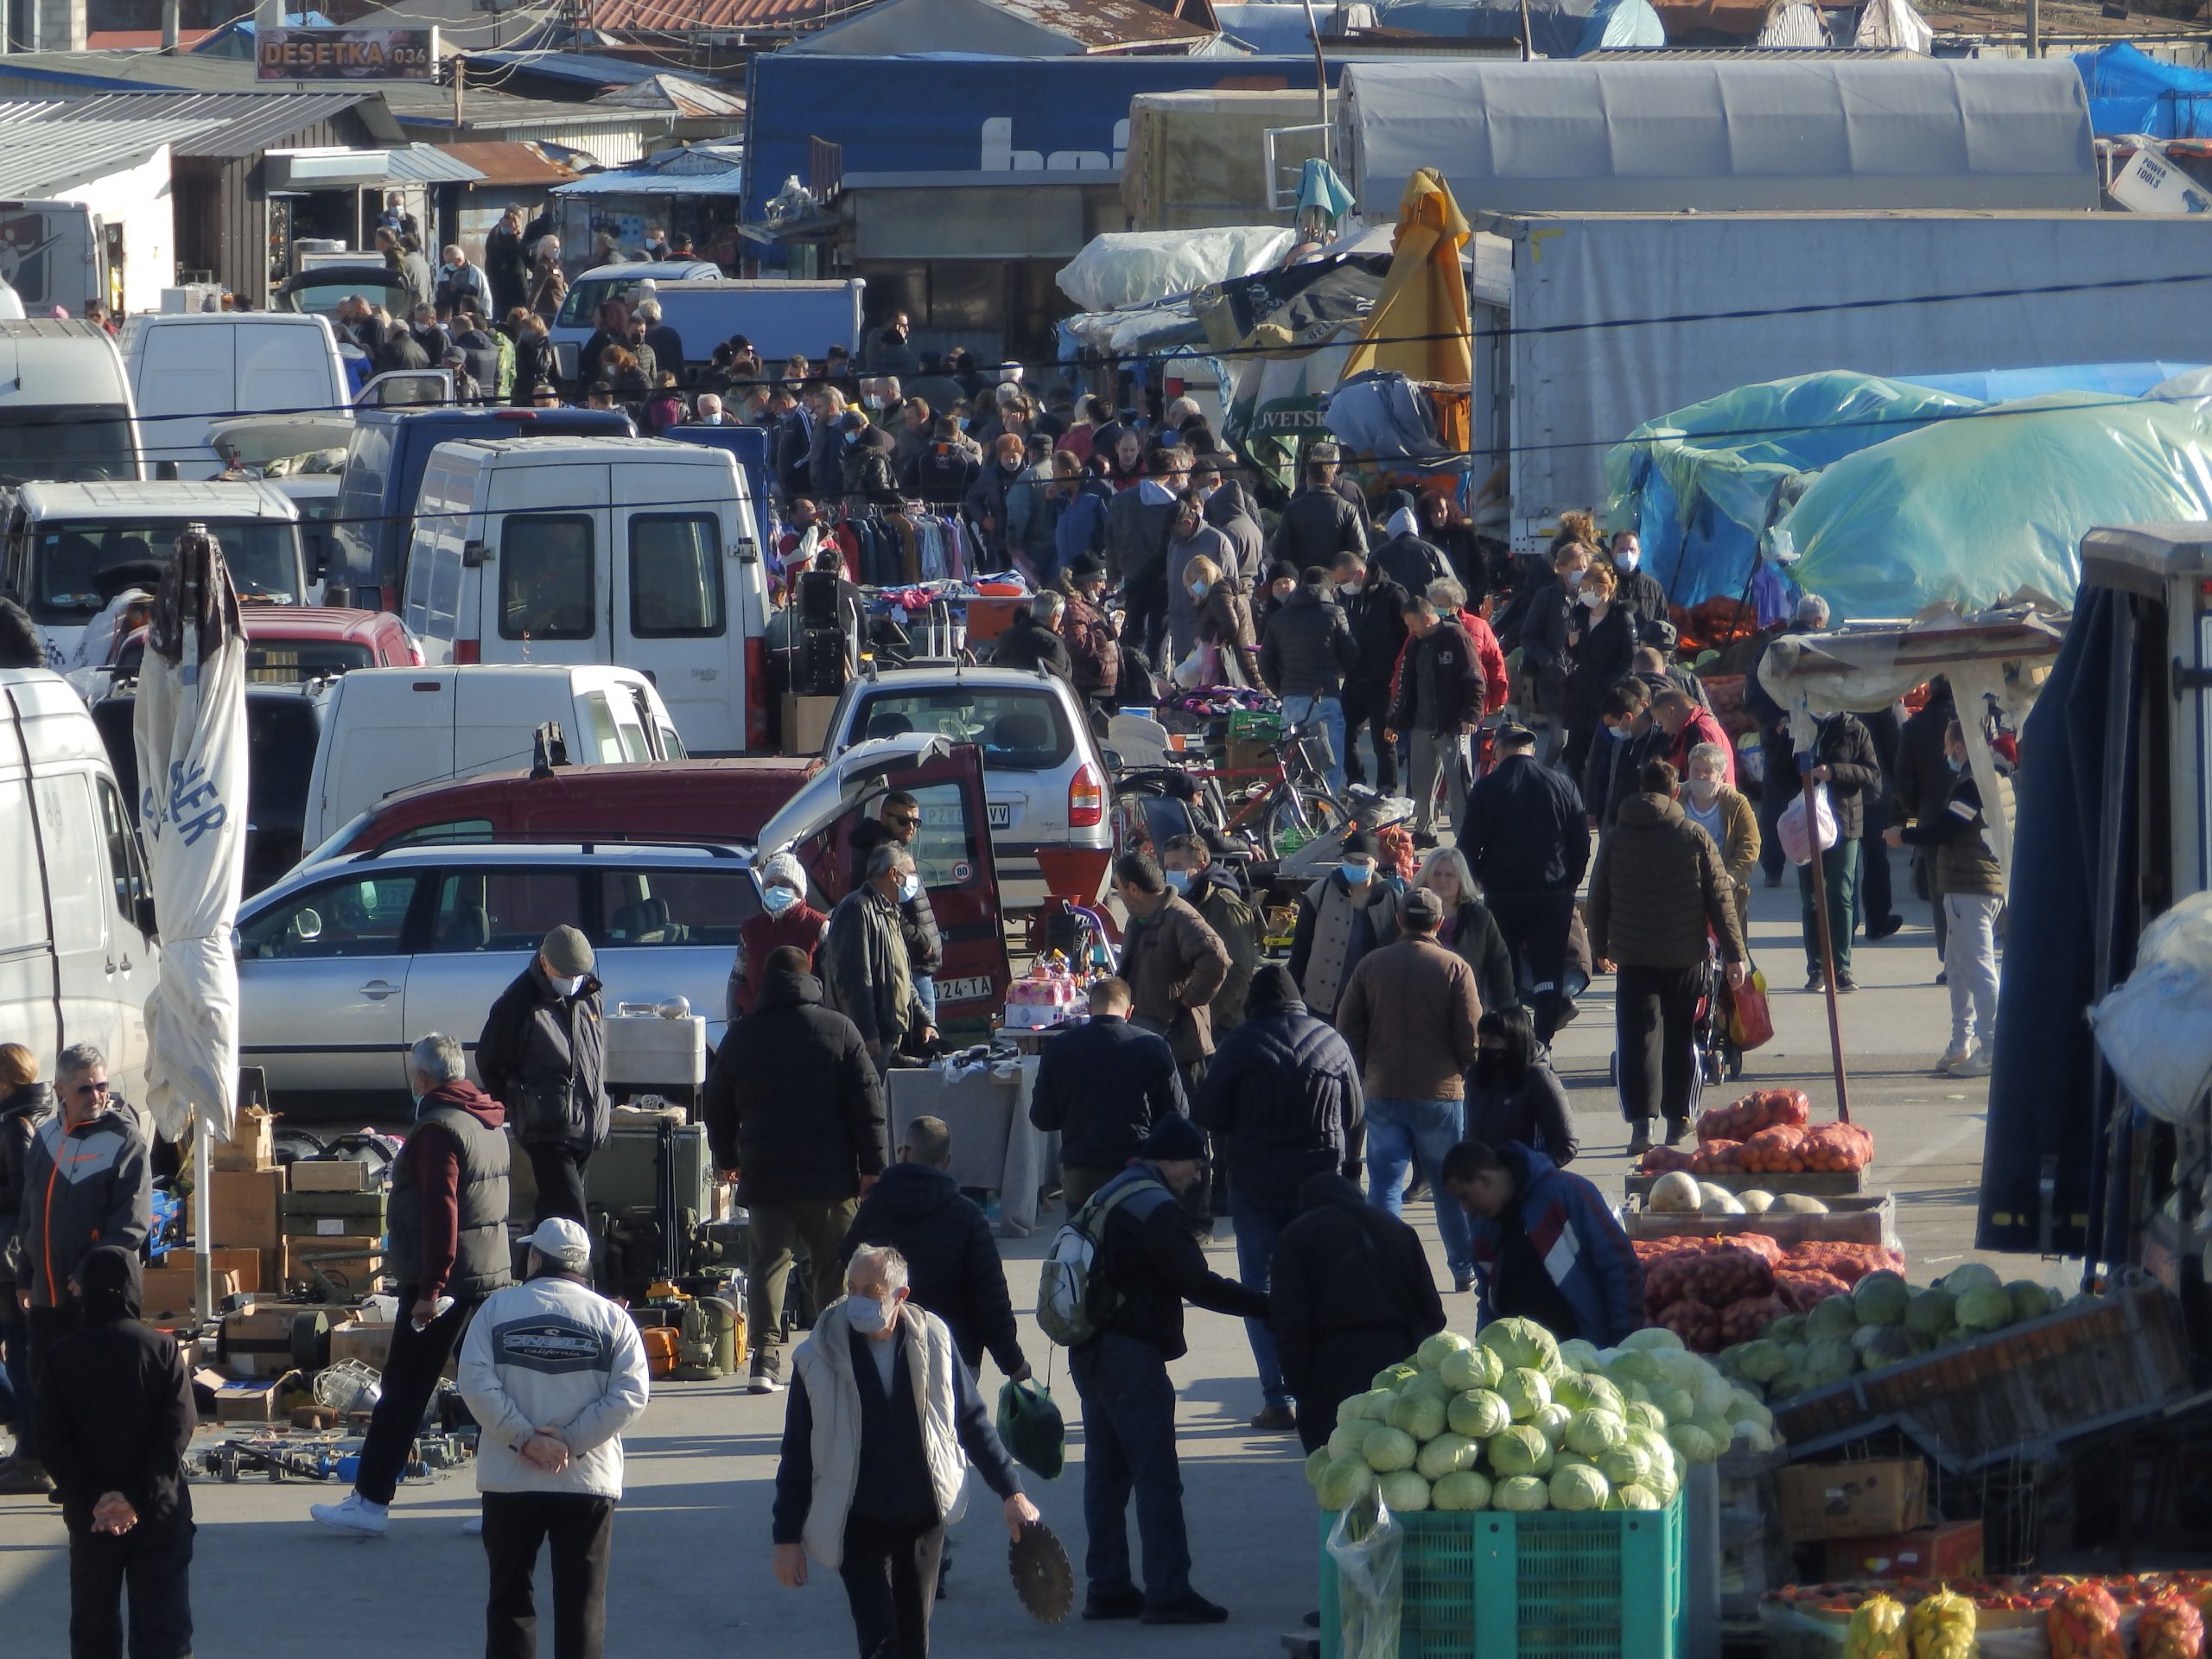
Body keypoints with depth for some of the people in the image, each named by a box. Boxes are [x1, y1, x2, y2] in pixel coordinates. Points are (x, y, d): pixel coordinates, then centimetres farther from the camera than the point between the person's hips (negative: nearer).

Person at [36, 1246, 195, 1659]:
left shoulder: (61, 1358, -2)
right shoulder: (161, 1349, -5)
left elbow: (53, 1442, -7)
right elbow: (178, 1430, -11)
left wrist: (90, 1500, -10)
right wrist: (140, 1498, -13)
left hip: (90, 1516, 1)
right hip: (159, 1516, -1)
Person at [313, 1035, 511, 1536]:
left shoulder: (437, 1129, -15)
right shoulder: (489, 1123, 12)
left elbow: (441, 1213, -22)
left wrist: (430, 1289, -22)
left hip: (445, 1282, -9)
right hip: (492, 1274, 9)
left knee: (404, 1392, -5)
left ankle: (371, 1502, -3)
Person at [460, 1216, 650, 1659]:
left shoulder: (498, 1308, 0)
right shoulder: (612, 1318, 1)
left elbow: (475, 1382, -10)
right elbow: (630, 1396, -9)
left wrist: (524, 1437, -10)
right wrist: (571, 1441, -9)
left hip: (510, 1482, 0)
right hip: (588, 1482, 0)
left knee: (510, 1597, 10)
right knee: (582, 1601, 5)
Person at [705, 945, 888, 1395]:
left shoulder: (741, 1038, 5)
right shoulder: (840, 1030, -2)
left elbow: (719, 1109, 14)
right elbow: (867, 1103, -5)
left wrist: (728, 1159, 29)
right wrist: (873, 1166, -1)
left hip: (765, 1175, 1)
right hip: (831, 1176, -1)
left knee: (767, 1263, 3)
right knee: (835, 1268, 9)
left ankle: (766, 1356, -9)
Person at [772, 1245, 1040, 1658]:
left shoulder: (932, 1342, -1)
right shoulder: (820, 1357, -6)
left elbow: (973, 1422, 11)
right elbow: (796, 1454, 0)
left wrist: (1011, 1492, 10)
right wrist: (787, 1536, 1)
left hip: (924, 1519, 3)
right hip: (860, 1526, -3)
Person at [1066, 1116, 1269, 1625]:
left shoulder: (1108, 1198, 17)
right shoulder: (1155, 1207, -13)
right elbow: (1198, 1283, -18)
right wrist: (1267, 1307, -14)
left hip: (1091, 1351, 10)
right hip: (1131, 1354, -10)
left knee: (1106, 1473, 13)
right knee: (1157, 1477, -7)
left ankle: (1107, 1587, 15)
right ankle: (1168, 1593, -9)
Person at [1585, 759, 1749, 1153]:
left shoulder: (1616, 840, 3)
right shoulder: (1695, 838, -2)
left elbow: (1598, 899, 10)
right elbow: (1720, 899, -2)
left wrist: (1600, 949, 24)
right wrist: (1733, 954, 3)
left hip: (1633, 957, 0)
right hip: (1686, 956, 0)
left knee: (1638, 1036, -2)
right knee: (1680, 1037, 12)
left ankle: (1641, 1123, -15)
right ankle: (1678, 1119, 19)